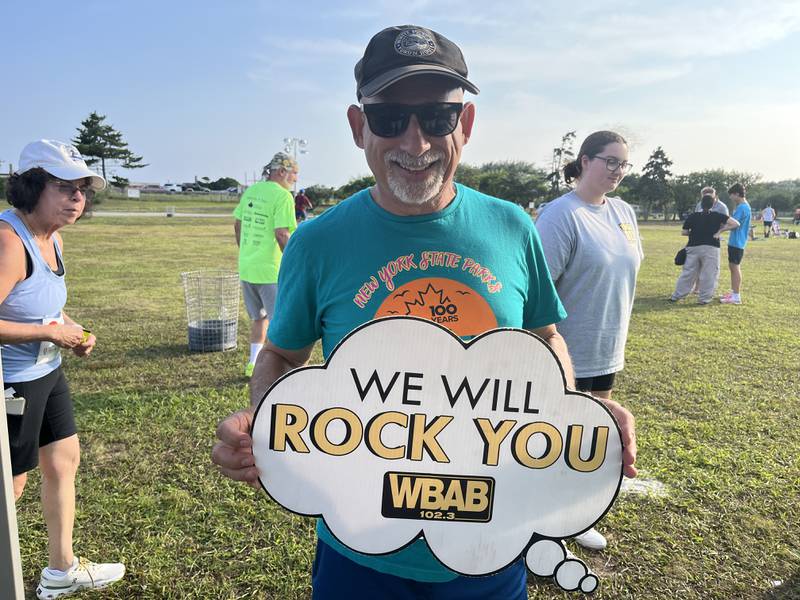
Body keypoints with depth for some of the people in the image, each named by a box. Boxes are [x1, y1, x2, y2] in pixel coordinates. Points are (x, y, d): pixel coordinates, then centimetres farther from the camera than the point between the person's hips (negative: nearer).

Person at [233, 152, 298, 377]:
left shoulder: (250, 190, 10)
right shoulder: (283, 196, -13)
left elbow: (237, 225, 16)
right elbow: (281, 234, -20)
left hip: (246, 267, 8)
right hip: (271, 270, -7)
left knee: (258, 318, 20)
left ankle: (253, 364, 26)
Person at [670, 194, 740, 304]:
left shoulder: (693, 216, 0)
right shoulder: (717, 216, -2)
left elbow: (683, 232, 2)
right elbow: (736, 224, -5)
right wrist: (720, 230, -1)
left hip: (693, 247, 2)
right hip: (711, 248, -2)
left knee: (688, 272, 10)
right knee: (709, 274, 6)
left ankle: (676, 296, 15)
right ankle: (704, 298, 7)